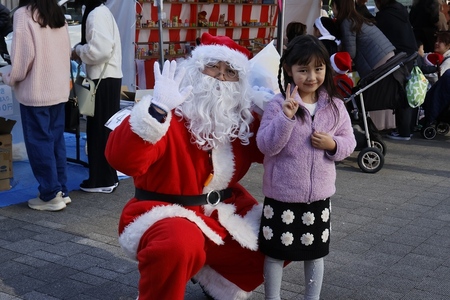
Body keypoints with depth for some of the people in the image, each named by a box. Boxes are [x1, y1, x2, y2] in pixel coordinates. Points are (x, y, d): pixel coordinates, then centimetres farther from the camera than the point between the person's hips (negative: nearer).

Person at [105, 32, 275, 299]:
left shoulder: (244, 119, 1)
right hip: (166, 214, -7)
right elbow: (122, 160, -35)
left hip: (225, 214, 7)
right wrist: (158, 109, -46)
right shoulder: (170, 114, -21)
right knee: (179, 245, -39)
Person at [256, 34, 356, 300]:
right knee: (275, 253, 9)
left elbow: (349, 142, 6)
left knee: (316, 253, 17)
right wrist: (286, 117, -31)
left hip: (319, 195, 3)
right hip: (282, 196, -3)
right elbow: (266, 146, -19)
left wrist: (333, 144, -15)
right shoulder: (278, 105, -12)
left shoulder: (335, 106, -1)